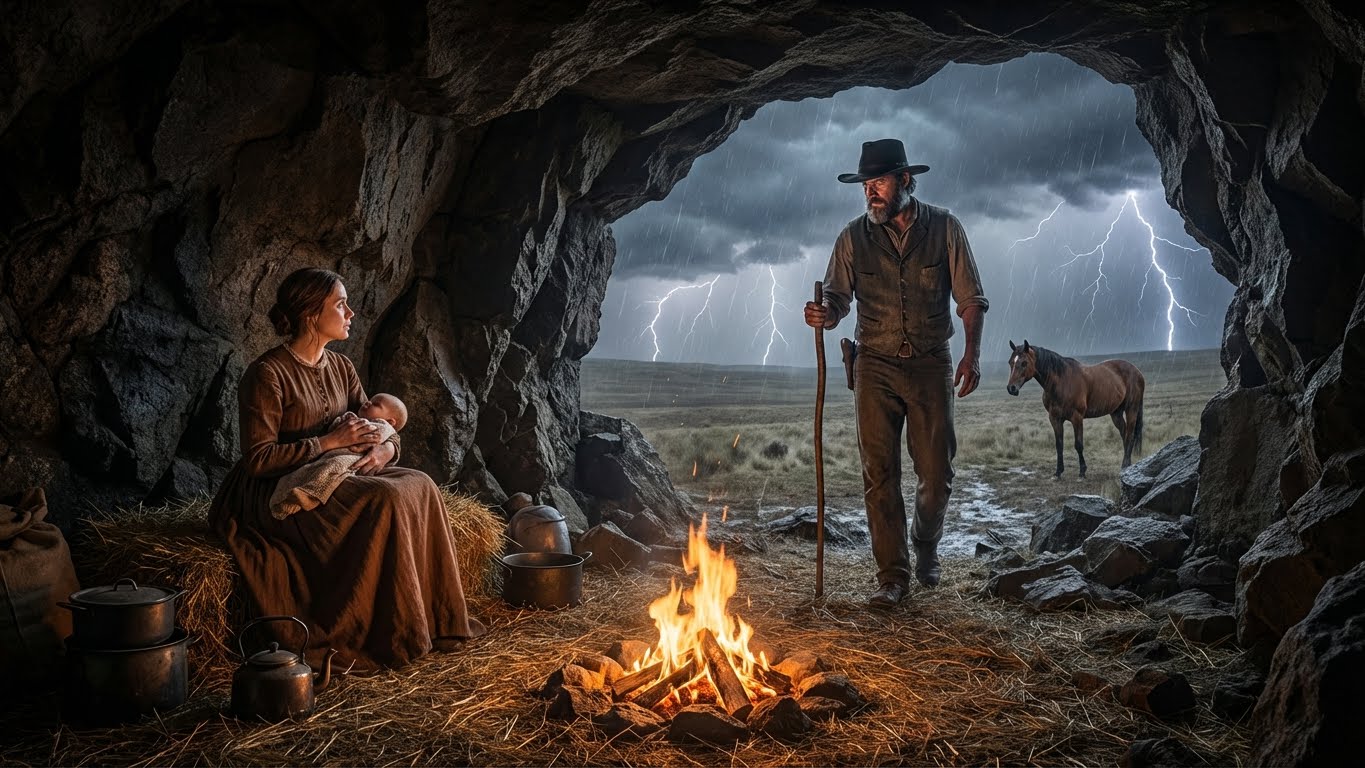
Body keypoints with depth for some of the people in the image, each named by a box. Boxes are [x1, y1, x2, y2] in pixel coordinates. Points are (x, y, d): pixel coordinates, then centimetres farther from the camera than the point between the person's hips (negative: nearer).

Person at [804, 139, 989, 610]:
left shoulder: (944, 228, 0)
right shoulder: (854, 237, 2)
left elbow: (970, 298, 0)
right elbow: (838, 297, 1)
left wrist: (972, 352, -11)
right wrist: (826, 314, -23)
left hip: (931, 364, 0)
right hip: (876, 367, 0)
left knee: (937, 473, 3)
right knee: (879, 474, -3)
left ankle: (926, 548, 32)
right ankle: (892, 575, 7)